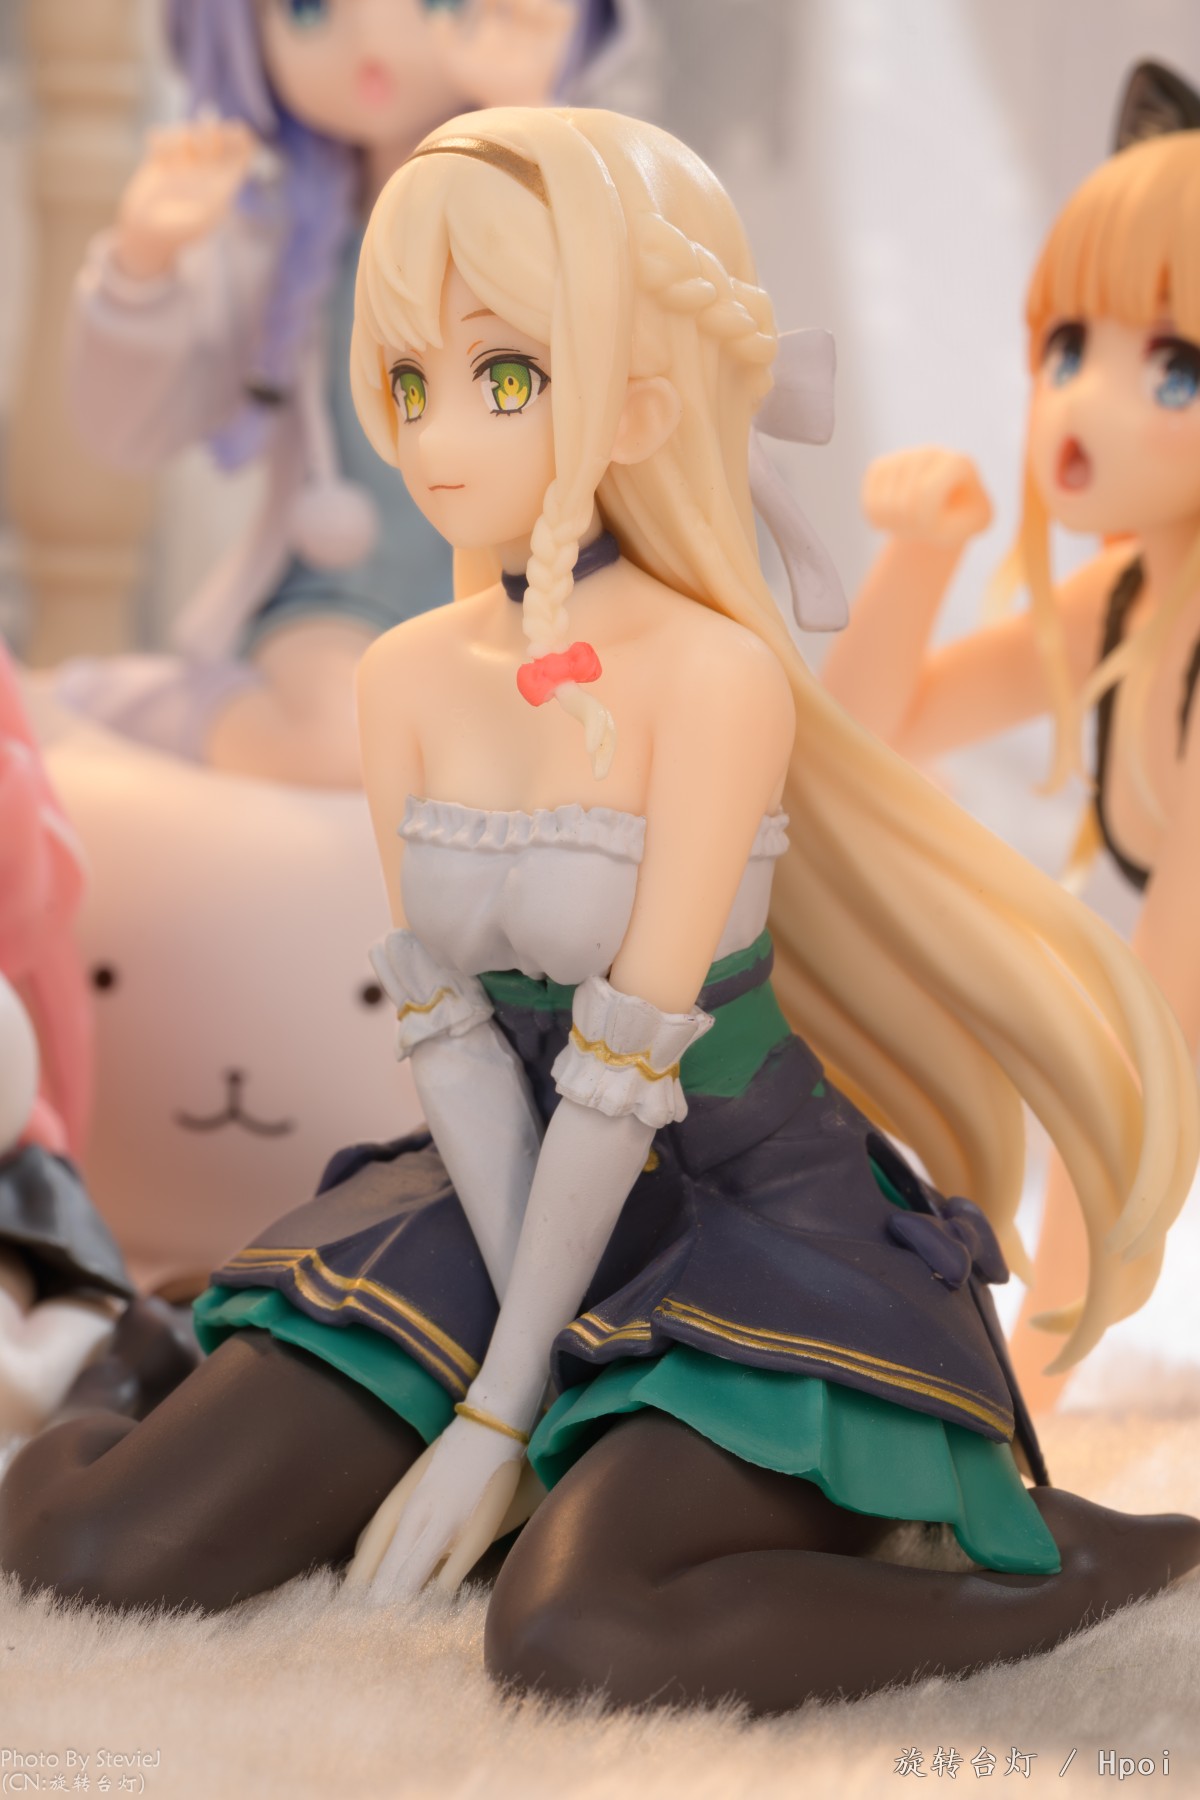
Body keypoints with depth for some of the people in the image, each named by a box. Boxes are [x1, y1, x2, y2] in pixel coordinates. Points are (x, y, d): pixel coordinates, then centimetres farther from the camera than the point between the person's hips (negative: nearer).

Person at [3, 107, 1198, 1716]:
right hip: (517, 1203, 5)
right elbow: (450, 1028, -4)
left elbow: (625, 1064, -20)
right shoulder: (409, 681, -1)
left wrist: (502, 1411, -17)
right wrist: (518, 1358, -13)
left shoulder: (715, 673, -21)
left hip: (759, 1220, -5)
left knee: (575, 1637, -31)